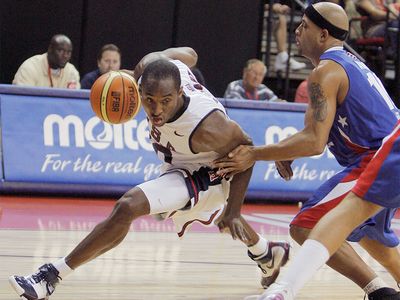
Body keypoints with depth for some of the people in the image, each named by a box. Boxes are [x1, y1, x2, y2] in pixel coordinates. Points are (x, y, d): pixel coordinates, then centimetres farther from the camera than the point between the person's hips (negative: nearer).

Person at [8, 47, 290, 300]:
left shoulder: (206, 127, -44)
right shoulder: (152, 66, -30)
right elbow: (189, 54, -7)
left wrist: (233, 210, -24)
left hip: (204, 175, -8)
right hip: (182, 164, 8)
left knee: (127, 207, -27)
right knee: (216, 211, 37)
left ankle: (52, 275, -18)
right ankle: (269, 254, 67)